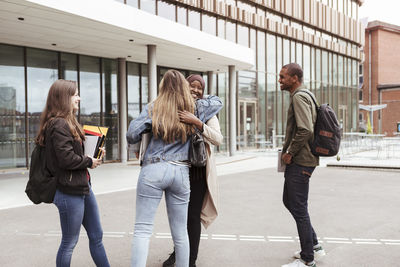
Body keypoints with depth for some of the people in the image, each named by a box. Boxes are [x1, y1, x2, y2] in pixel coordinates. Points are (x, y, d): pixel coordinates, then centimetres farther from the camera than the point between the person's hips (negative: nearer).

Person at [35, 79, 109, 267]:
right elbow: (66, 158, -25)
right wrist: (89, 162, -10)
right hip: (69, 191, -10)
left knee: (96, 236, 16)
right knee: (70, 242, 6)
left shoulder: (68, 123, 14)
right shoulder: (58, 125, -18)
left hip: (82, 187, 10)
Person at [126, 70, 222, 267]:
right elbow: (218, 102, 27)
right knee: (180, 232, 13)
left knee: (142, 230, -1)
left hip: (153, 170, -2)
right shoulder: (194, 108, 10)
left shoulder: (153, 108, 3)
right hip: (181, 172, 3)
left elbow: (132, 134, -4)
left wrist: (137, 148, 17)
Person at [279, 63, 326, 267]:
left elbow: (305, 130, -26)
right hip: (299, 160, 11)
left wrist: (290, 153, -15)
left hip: (300, 162, -11)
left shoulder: (299, 96, -14)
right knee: (289, 202, 19)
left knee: (299, 208, -2)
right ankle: (314, 245, 28)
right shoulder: (305, 95, 18)